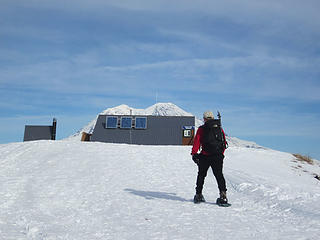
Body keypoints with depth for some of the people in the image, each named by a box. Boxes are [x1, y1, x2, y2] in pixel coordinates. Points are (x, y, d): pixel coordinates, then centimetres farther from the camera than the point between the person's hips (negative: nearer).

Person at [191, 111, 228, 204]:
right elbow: (224, 143, 14)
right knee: (219, 175, 9)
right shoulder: (220, 128, 10)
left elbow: (197, 142, -6)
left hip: (205, 156, -2)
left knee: (201, 175, 13)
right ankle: (223, 193, -6)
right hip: (218, 156, 2)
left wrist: (194, 153, -3)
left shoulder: (201, 129, 0)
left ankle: (198, 195, 19)